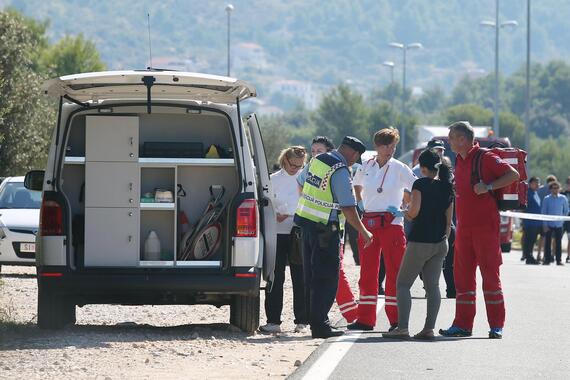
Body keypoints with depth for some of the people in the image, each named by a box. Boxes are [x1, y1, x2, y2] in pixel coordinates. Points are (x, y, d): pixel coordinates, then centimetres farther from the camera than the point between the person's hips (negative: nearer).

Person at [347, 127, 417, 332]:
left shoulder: (399, 168, -3)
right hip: (368, 222, 4)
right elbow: (357, 185, 28)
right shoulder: (366, 167, 8)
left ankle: (396, 319, -1)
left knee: (394, 271, -4)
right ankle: (365, 319, 10)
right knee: (367, 271, 6)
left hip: (391, 223, -4)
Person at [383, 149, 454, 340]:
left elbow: (414, 211, -20)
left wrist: (407, 214, 1)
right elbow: (449, 221, 11)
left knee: (403, 283, 2)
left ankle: (402, 327, -9)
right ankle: (429, 328, 0)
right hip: (440, 243, 6)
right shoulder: (447, 187, 8)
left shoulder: (420, 184, -10)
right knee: (432, 286, 8)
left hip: (420, 241, -6)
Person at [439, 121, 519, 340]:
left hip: (485, 226, -8)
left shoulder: (485, 158, -8)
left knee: (490, 274, -5)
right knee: (462, 275, 6)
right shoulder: (459, 161, 14)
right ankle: (463, 324, 9)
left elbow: (513, 175, -12)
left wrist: (488, 187, -19)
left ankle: (496, 326, -1)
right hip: (464, 227, 8)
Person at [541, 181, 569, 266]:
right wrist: (545, 225, -5)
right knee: (547, 242, 1)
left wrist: (562, 220, 4)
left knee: (558, 243, 2)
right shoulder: (546, 199, -2)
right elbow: (543, 212, 0)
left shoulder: (563, 198, 2)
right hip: (549, 224, -1)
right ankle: (547, 259, 6)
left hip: (559, 224, 1)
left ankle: (559, 260, 5)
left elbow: (566, 211, 11)